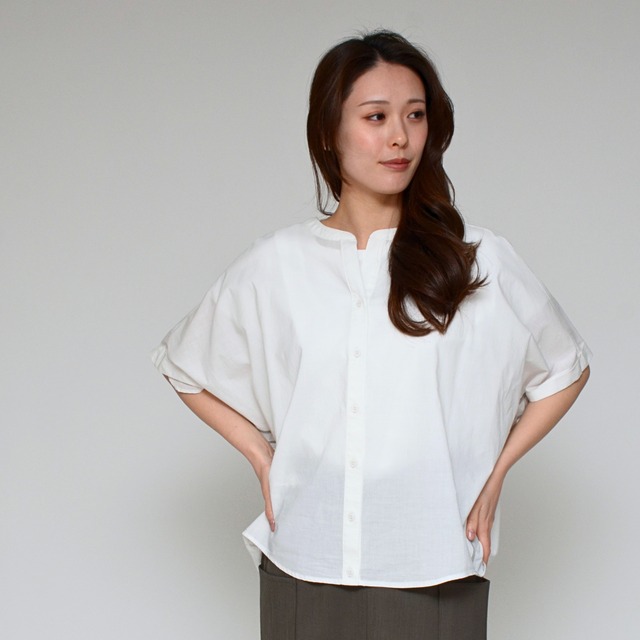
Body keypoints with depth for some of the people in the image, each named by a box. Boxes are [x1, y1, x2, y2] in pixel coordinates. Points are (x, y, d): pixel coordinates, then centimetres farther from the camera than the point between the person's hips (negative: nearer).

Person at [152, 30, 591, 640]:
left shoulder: (479, 261, -1)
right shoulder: (274, 265, 2)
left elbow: (565, 369, 14)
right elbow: (184, 366, 17)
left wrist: (495, 471, 6)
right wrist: (260, 457, 7)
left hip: (436, 575, -1)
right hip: (304, 569, 1)